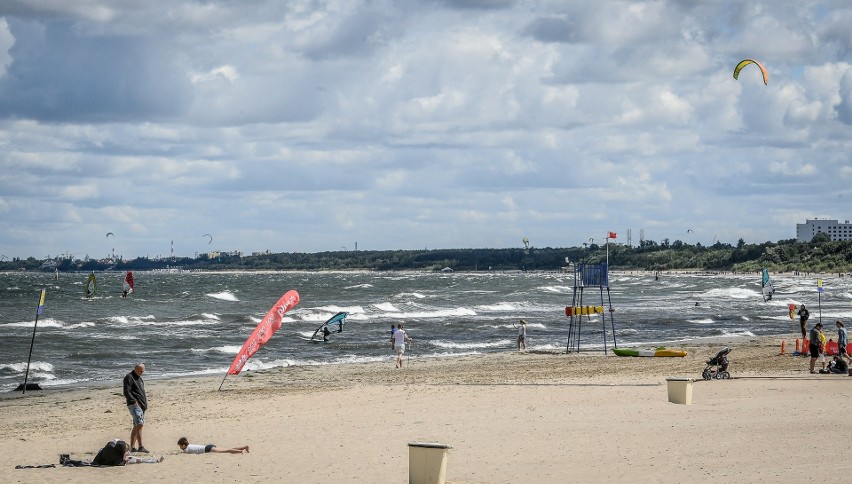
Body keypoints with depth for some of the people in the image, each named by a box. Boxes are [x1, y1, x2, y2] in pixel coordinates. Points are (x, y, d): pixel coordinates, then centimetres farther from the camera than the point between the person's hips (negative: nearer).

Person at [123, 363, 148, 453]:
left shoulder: (139, 378, 23)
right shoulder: (129, 377, -6)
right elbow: (126, 392, -14)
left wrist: (145, 404, 19)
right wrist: (134, 401, -21)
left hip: (142, 405, 10)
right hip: (134, 405, -10)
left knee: (136, 427, 9)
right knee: (139, 424, -19)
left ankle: (132, 447, 12)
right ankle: (140, 447, -22)